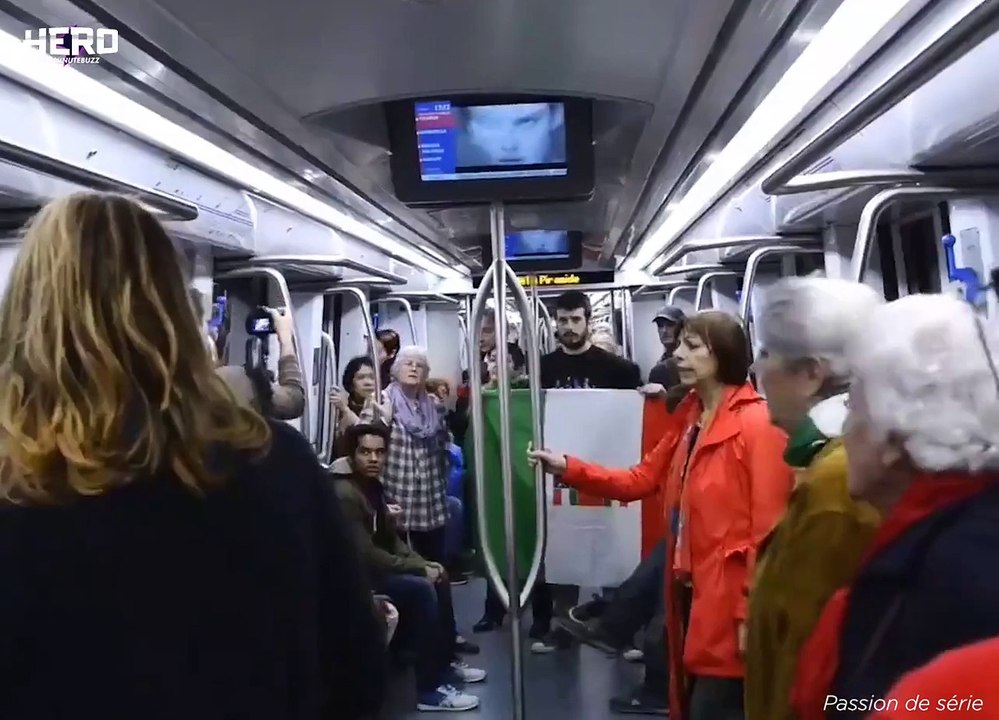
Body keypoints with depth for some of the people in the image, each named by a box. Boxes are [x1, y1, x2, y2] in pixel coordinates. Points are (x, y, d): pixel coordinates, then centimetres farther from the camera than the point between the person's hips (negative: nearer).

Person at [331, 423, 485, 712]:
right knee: (422, 589, -22)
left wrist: (423, 563, -1)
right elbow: (366, 554, -27)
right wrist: (418, 568, -19)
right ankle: (430, 689, -16)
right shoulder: (345, 494, -23)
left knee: (438, 576, 6)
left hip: (375, 566, 10)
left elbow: (391, 537, 14)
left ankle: (446, 663, 18)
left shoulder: (372, 485, 7)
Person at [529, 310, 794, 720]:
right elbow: (641, 480, 10)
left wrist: (753, 613, -18)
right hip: (689, 591, 9)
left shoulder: (757, 422, -15)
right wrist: (567, 469, -1)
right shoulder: (689, 419, 13)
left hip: (728, 603, -8)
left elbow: (769, 525, -18)